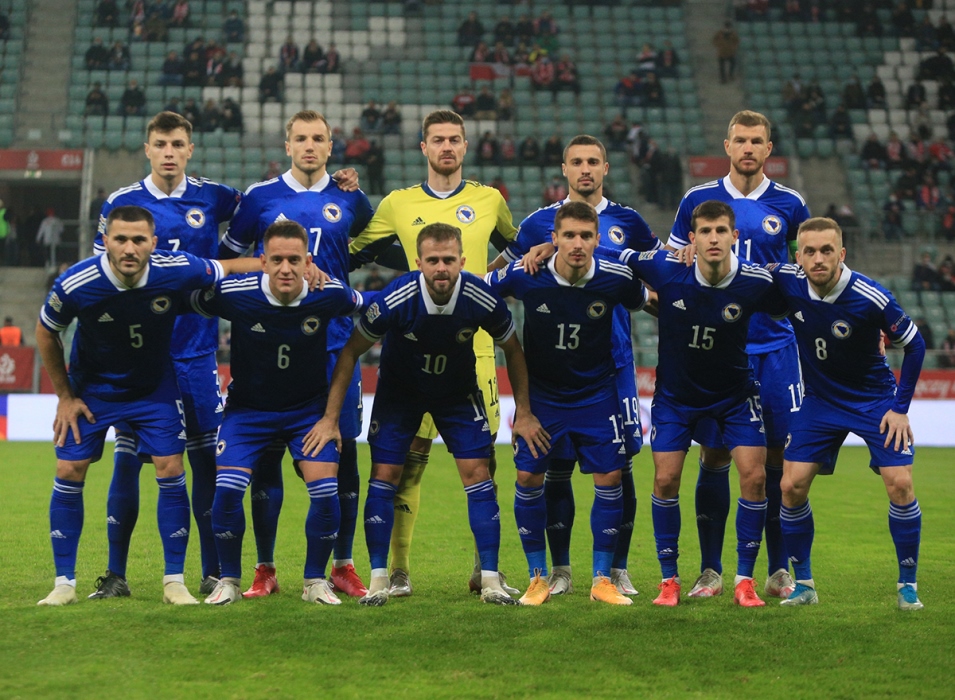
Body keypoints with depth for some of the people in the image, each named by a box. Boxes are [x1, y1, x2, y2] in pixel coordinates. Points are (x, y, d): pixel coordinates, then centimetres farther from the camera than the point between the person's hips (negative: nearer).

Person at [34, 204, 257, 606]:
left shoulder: (177, 271, -26)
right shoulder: (75, 285, -27)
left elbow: (230, 268, -7)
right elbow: (46, 333, -7)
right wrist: (64, 396, -3)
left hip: (155, 388, 0)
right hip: (91, 388, 0)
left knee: (170, 471, -8)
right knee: (69, 473, -5)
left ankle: (174, 581, 3)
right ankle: (64, 582, 7)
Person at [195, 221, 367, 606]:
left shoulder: (329, 295, -20)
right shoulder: (233, 293, -24)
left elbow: (369, 306, 3)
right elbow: (188, 303, -5)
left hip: (309, 408, 1)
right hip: (248, 408, -1)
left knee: (326, 493, -14)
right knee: (227, 489, -15)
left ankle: (315, 581, 9)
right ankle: (229, 581, 7)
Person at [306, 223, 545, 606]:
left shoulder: (482, 299, -28)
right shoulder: (395, 299, -31)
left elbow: (512, 350, -7)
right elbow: (350, 352, -17)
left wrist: (524, 413, -5)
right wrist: (330, 419, -16)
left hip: (458, 390, 1)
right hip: (399, 388, -1)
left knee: (477, 471, -8)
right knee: (384, 474, -8)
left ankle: (490, 579, -2)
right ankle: (378, 579, 2)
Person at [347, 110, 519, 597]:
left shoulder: (489, 201, 11)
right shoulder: (398, 205, 9)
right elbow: (352, 255, 18)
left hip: (474, 346, 1)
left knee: (482, 457, 0)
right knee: (408, 458, -4)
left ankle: (486, 566, 10)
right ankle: (399, 569, 2)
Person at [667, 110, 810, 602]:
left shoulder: (789, 205, 5)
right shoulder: (697, 201, 4)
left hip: (774, 346, 0)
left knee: (777, 455, 1)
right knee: (714, 456, -1)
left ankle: (779, 570, 10)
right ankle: (710, 571, 8)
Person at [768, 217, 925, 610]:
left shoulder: (871, 298, -25)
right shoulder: (787, 282, -16)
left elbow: (914, 345, -11)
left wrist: (900, 408, -11)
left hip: (874, 399, -3)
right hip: (819, 399, 3)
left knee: (900, 485, -15)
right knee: (792, 486, -7)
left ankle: (908, 585, 2)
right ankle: (803, 584, 9)